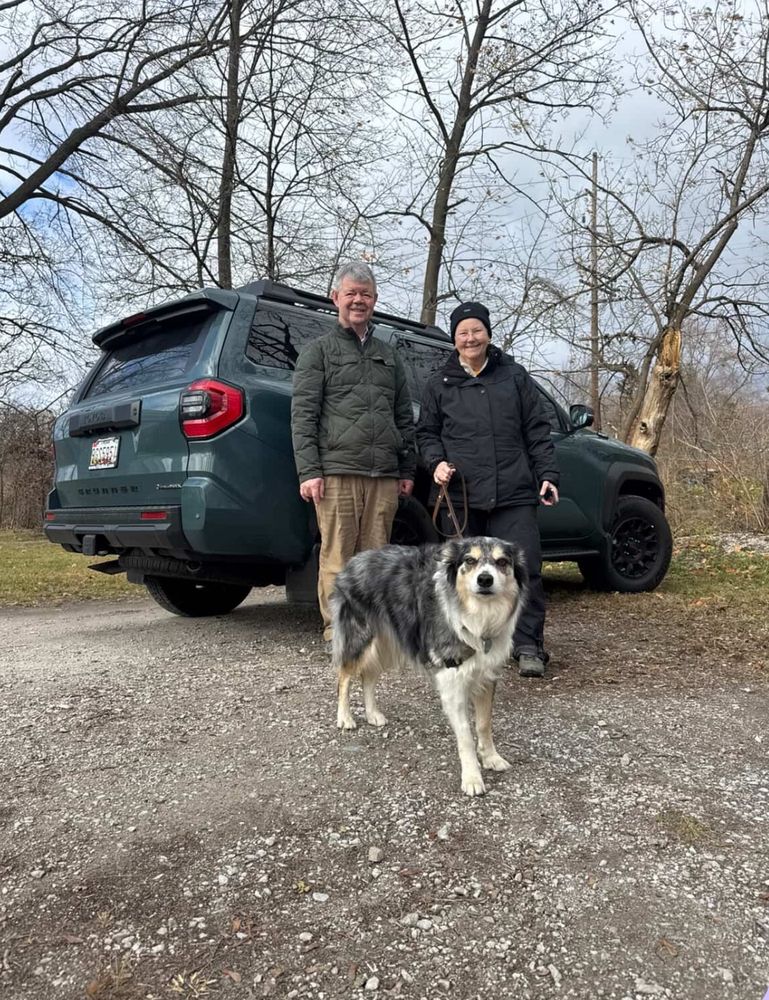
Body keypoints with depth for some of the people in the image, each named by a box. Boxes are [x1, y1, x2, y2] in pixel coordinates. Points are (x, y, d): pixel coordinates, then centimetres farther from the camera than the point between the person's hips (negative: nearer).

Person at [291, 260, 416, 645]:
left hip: (384, 475, 5)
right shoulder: (318, 351, 9)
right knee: (337, 556, -4)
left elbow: (405, 418, 24)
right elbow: (302, 415, -1)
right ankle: (337, 630, 4)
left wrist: (407, 469, 16)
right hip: (337, 471, -4)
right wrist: (309, 471, -11)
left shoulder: (389, 356, 24)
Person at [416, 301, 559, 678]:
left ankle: (528, 646, 4)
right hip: (460, 495, 1)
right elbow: (426, 433, 16)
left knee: (524, 568, -5)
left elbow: (537, 431, 10)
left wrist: (547, 474, 2)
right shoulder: (439, 384, 13)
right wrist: (437, 461, -4)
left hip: (514, 493, 0)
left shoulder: (515, 376, 12)